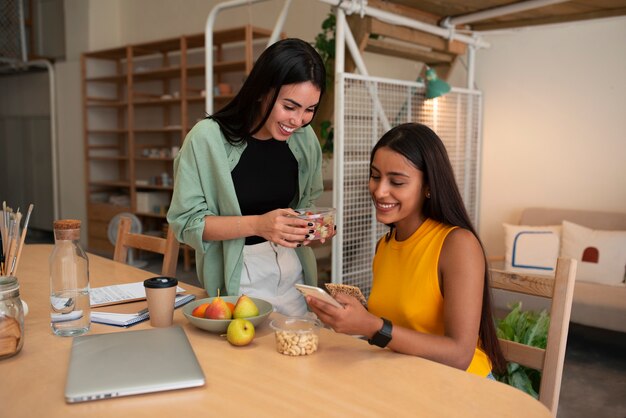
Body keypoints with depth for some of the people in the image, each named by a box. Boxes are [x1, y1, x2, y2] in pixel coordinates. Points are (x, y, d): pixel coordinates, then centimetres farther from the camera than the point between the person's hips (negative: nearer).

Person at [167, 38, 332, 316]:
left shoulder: (305, 139, -3)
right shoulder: (207, 138, -17)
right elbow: (186, 221, -14)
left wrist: (310, 225, -11)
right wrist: (257, 225, -26)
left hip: (292, 272, 5)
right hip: (237, 279, -4)